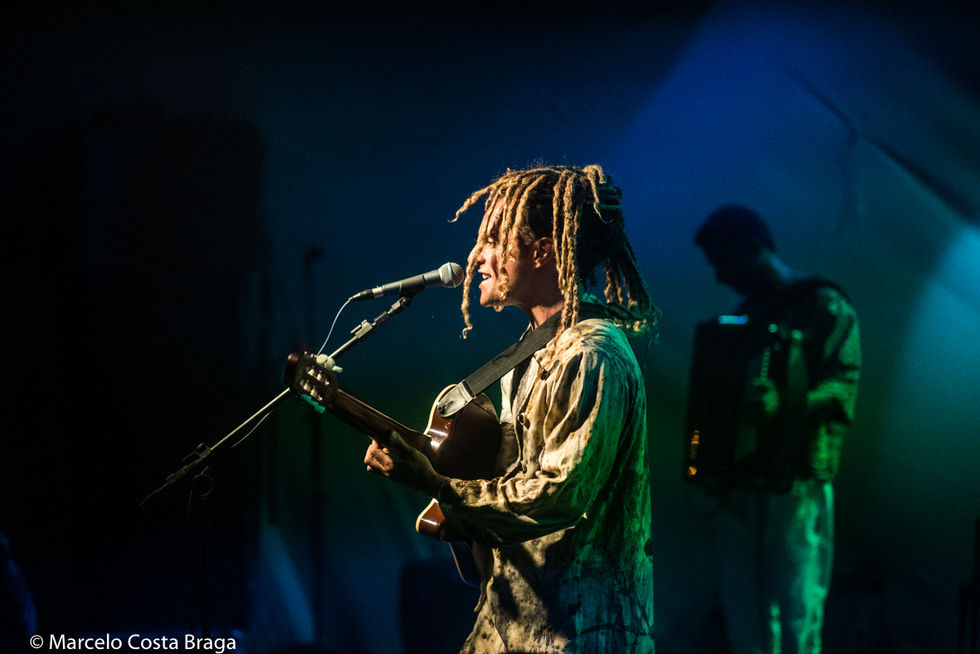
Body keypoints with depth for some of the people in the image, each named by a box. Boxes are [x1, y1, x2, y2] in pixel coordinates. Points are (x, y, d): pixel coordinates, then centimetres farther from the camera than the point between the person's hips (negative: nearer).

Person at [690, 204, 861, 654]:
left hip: (796, 488, -6)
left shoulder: (824, 306, 0)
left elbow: (842, 386, -11)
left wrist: (784, 405, -28)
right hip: (740, 485, 6)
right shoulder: (745, 314, 20)